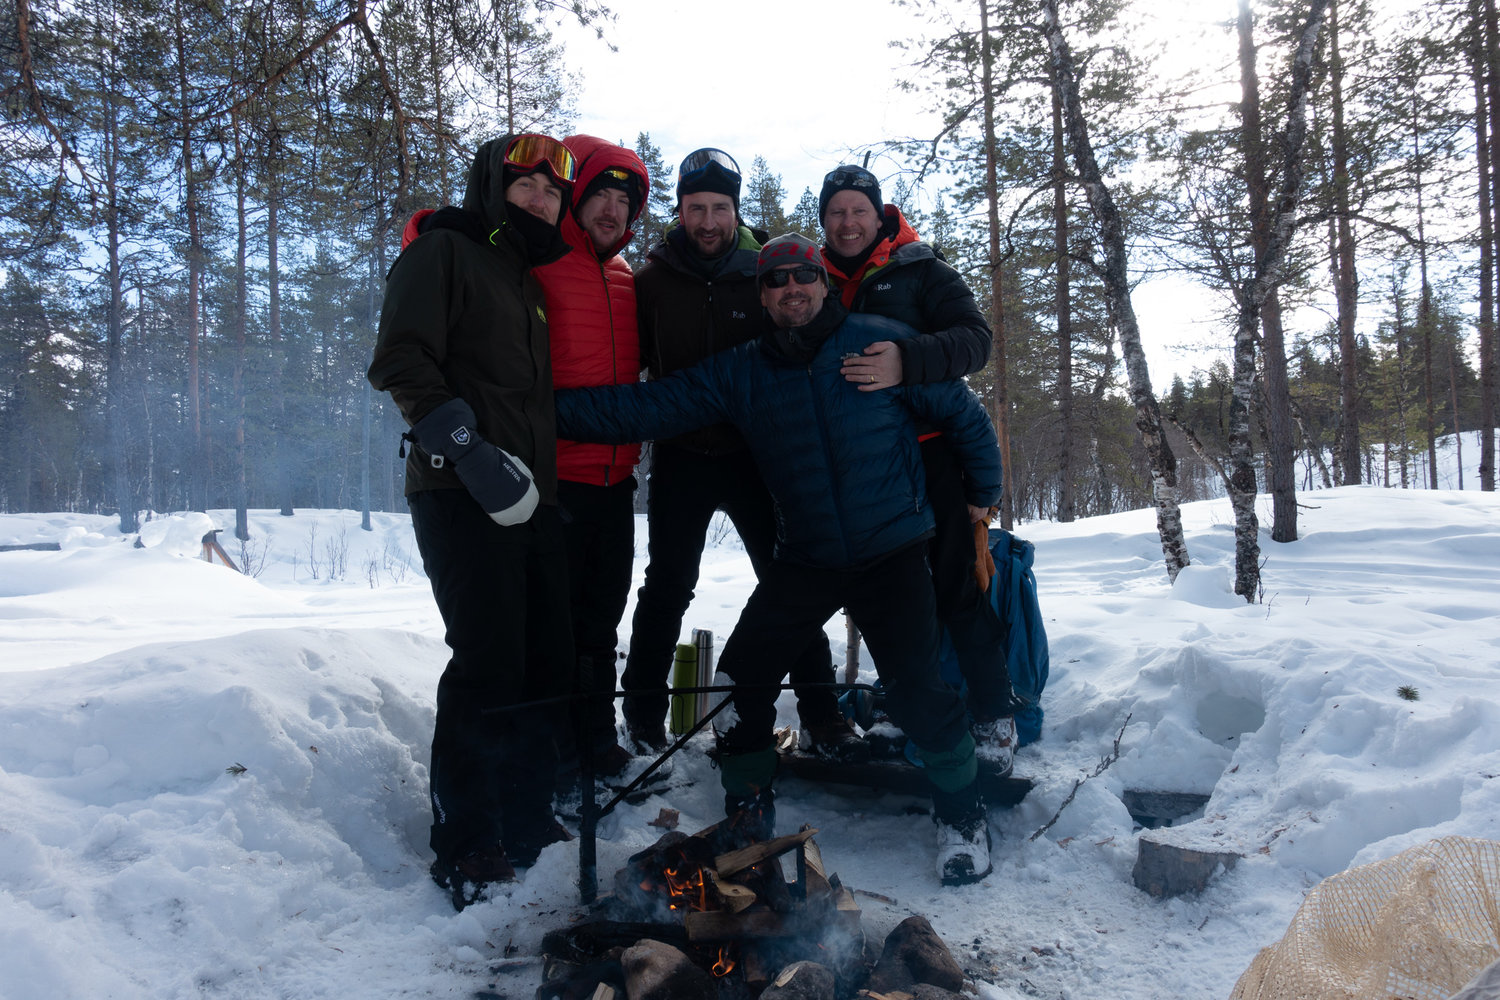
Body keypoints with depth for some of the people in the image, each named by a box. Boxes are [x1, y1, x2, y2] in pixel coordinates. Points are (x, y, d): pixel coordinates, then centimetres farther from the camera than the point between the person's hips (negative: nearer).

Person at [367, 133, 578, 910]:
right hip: (461, 494, -8)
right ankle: (464, 847, 1)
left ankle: (526, 819, 20)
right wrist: (469, 449, -19)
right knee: (488, 662, -11)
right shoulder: (444, 250, 1)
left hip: (529, 496, 8)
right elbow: (401, 362, -12)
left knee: (548, 661, 7)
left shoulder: (529, 278, 25)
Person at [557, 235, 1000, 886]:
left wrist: (982, 493, 11)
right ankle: (748, 814, 21)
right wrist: (545, 408, -11)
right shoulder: (739, 373, 1)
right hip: (803, 560, 3)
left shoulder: (882, 343, -5)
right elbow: (644, 408, -3)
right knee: (739, 680, -2)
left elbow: (963, 413, 5)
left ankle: (962, 815, 17)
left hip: (892, 554, -3)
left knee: (918, 692, -12)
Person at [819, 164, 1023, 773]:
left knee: (958, 586, -5)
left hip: (931, 453, -4)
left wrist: (906, 362, -35)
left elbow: (975, 338, -16)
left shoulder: (921, 271, -2)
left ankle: (994, 717, 6)